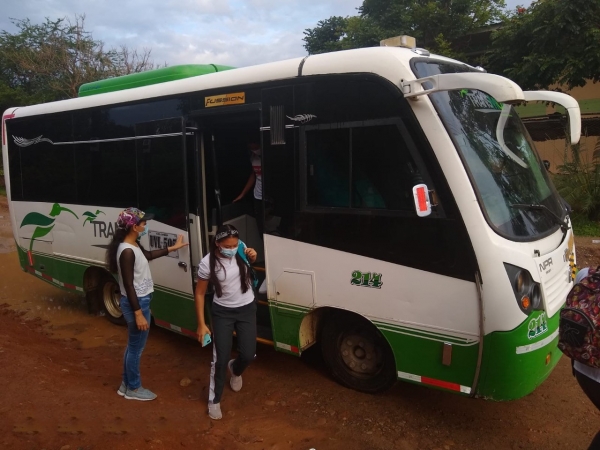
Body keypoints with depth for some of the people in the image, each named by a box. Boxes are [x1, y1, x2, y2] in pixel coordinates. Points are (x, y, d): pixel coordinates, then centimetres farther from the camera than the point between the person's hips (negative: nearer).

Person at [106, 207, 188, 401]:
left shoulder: (134, 245, 4)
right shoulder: (127, 251, -25)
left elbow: (148, 255, 26)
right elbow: (129, 285, -24)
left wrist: (173, 248, 30)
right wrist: (138, 314, -22)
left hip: (140, 300, 10)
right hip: (136, 303, -10)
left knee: (133, 345, 21)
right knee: (136, 347, 7)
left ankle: (126, 384, 36)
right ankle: (133, 389, 24)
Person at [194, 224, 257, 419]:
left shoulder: (240, 248, -12)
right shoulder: (207, 263, -21)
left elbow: (250, 263, 13)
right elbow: (199, 294, -11)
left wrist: (252, 257, -12)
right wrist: (201, 324, -12)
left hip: (247, 309, 3)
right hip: (222, 312, -3)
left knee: (248, 355, 3)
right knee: (220, 359, -2)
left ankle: (235, 370, 41)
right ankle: (214, 400, 21)